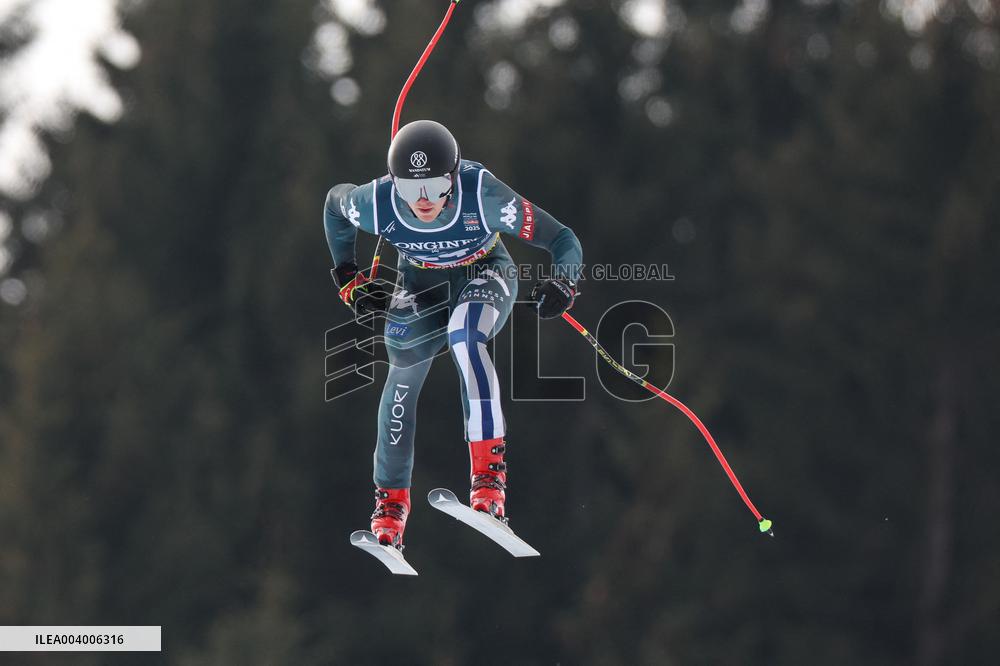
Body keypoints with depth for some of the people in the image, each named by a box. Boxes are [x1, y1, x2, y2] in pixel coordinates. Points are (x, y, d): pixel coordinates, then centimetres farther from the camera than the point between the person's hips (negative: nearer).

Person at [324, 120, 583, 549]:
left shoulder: (483, 197, -37)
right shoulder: (377, 204, -30)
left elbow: (563, 241, -30)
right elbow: (334, 203, -4)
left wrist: (563, 284, -50)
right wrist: (348, 280, -3)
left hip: (484, 273, -3)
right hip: (420, 284, 3)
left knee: (464, 336, -32)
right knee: (403, 378, 7)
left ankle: (489, 474, -36)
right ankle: (391, 499, 30)